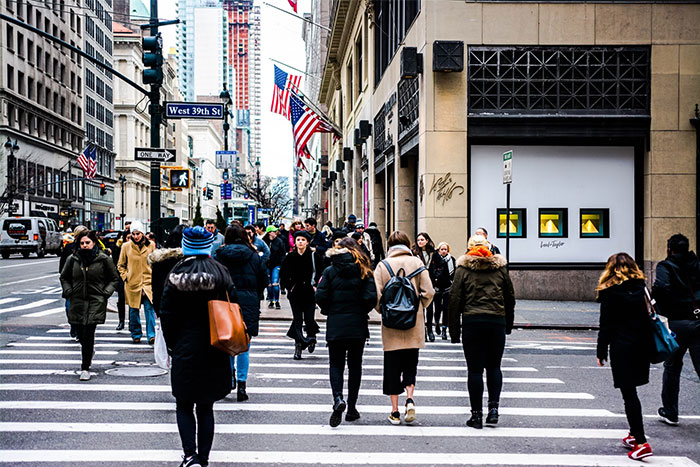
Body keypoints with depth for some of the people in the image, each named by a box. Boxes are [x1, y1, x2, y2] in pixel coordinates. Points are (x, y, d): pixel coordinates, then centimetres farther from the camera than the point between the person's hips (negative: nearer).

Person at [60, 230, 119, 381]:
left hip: (96, 302, -3)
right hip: (77, 301, 3)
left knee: (88, 333, -12)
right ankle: (90, 349, 45)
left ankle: (85, 368, -4)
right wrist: (68, 291, 5)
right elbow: (64, 277, 19)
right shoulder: (72, 259, 4)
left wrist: (106, 292, -4)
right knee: (80, 332, 10)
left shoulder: (104, 259, -1)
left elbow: (114, 279, 9)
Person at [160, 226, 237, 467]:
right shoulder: (221, 274, -4)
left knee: (184, 406, 9)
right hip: (214, 353, 2)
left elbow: (167, 316, -4)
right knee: (206, 408, 12)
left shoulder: (176, 276, -8)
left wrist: (172, 346, 8)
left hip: (185, 351, -2)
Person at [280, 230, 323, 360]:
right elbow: (283, 274, 12)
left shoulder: (314, 256, -1)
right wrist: (289, 286, 3)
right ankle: (298, 346, 4)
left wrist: (316, 285, -1)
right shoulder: (290, 257, 3)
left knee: (309, 319, -5)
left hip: (309, 292, -1)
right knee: (297, 319, -2)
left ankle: (311, 336, 27)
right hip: (295, 293, 1)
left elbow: (322, 271, 5)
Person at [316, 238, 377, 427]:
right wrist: (362, 311, 8)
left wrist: (329, 311, 11)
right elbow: (371, 298, -10)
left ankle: (338, 399, -19)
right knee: (355, 365, 11)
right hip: (357, 325, 1)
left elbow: (320, 296, -7)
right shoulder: (363, 272, -1)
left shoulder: (330, 271, 0)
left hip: (335, 325, 0)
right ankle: (351, 409, 14)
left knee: (336, 364, 7)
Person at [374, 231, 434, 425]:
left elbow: (376, 295, -9)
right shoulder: (417, 263, 0)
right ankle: (410, 399, -6)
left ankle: (395, 411, 8)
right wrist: (419, 307, 11)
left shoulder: (383, 265, -3)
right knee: (410, 363, 15)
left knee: (392, 366, 7)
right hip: (414, 324, 1)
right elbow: (429, 292, -5)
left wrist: (383, 311, 8)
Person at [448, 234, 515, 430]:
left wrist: (454, 330, 3)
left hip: (472, 322, -2)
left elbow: (454, 300, -2)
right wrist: (508, 324, 22)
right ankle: (493, 408, 2)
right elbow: (510, 298, 12)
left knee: (475, 369, 2)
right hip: (497, 322, 2)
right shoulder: (500, 268, 8)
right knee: (494, 366, 14)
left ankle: (477, 414, 5)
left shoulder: (463, 269, 0)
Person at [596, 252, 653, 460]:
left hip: (622, 349, -6)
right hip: (642, 347, 6)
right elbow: (649, 318, 9)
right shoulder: (641, 287, 6)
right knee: (631, 393, 19)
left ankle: (641, 442, -7)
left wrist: (601, 352, -1)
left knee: (629, 395, -3)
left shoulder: (610, 292, -9)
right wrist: (649, 346, 15)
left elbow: (606, 326, -9)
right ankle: (635, 434, 27)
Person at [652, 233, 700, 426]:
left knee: (672, 367, 12)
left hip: (678, 323, -3)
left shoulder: (666, 266, -6)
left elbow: (662, 287, -22)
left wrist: (663, 309, -7)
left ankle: (670, 412, 20)